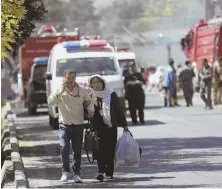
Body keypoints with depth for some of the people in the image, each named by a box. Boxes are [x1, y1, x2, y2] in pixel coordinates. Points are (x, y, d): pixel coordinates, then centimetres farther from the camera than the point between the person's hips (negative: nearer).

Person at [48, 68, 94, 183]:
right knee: (64, 148, -17)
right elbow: (50, 102, -14)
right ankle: (65, 172, -6)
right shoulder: (60, 91, -1)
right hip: (64, 124, -1)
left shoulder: (82, 90, 2)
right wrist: (61, 91, -20)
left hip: (78, 124, 1)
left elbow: (88, 102, 13)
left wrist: (90, 110, -9)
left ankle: (77, 174, 13)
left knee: (77, 150, 5)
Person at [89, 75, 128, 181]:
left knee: (110, 150, 3)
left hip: (112, 127, 2)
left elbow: (119, 110, 11)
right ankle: (101, 171, -18)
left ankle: (109, 173, 11)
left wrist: (124, 124, 10)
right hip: (99, 127, -2)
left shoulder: (111, 94, 7)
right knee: (101, 149, -12)